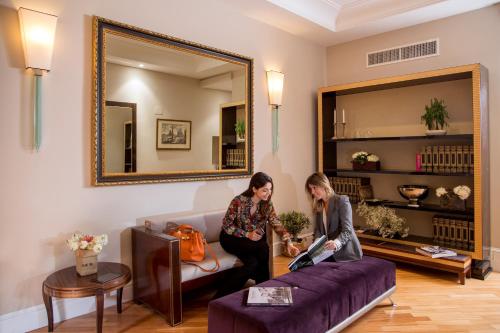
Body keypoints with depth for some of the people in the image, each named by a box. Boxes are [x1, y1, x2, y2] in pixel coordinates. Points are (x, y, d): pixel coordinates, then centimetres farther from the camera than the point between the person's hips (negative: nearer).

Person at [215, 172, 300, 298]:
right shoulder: (239, 201, -22)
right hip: (231, 239, -5)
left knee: (252, 263, -26)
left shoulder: (267, 204, -7)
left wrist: (289, 243, -27)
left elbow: (277, 224, -13)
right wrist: (247, 235, -24)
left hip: (252, 240, 5)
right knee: (263, 248, -27)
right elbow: (226, 225, -16)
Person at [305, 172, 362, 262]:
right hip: (328, 254, 5)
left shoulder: (342, 201, -10)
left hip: (346, 254, -5)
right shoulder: (318, 206, 11)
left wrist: (336, 242, -39)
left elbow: (347, 230, -19)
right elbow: (318, 229, 5)